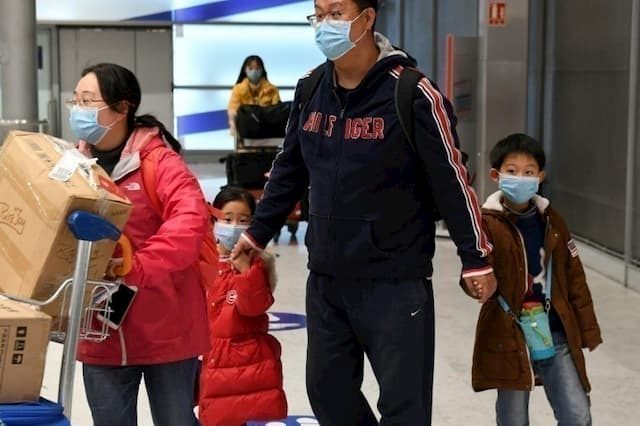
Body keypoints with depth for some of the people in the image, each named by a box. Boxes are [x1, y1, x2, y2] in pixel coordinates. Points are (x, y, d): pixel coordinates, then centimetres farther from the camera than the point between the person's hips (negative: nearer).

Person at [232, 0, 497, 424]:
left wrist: (476, 259, -6)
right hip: (325, 279, 6)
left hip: (395, 283, -6)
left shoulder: (411, 94, -15)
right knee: (327, 388, 16)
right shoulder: (310, 89, 3)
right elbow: (289, 170, 15)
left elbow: (452, 181, -10)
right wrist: (257, 233, 19)